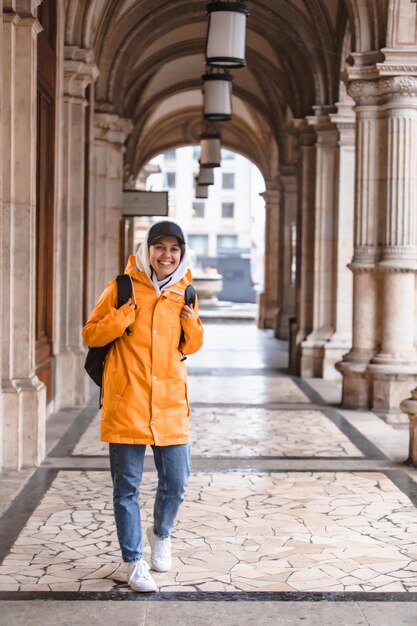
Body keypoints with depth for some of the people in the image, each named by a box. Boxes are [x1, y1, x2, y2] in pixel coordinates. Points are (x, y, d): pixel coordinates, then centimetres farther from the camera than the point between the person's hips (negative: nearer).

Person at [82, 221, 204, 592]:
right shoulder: (122, 288, -3)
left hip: (170, 403, 3)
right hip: (126, 403, -3)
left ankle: (161, 534, 36)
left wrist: (191, 321, -4)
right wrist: (124, 315, -16)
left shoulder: (184, 292, 7)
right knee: (127, 487, 4)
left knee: (176, 482, 6)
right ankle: (134, 562, 17)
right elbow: (91, 335, 0)